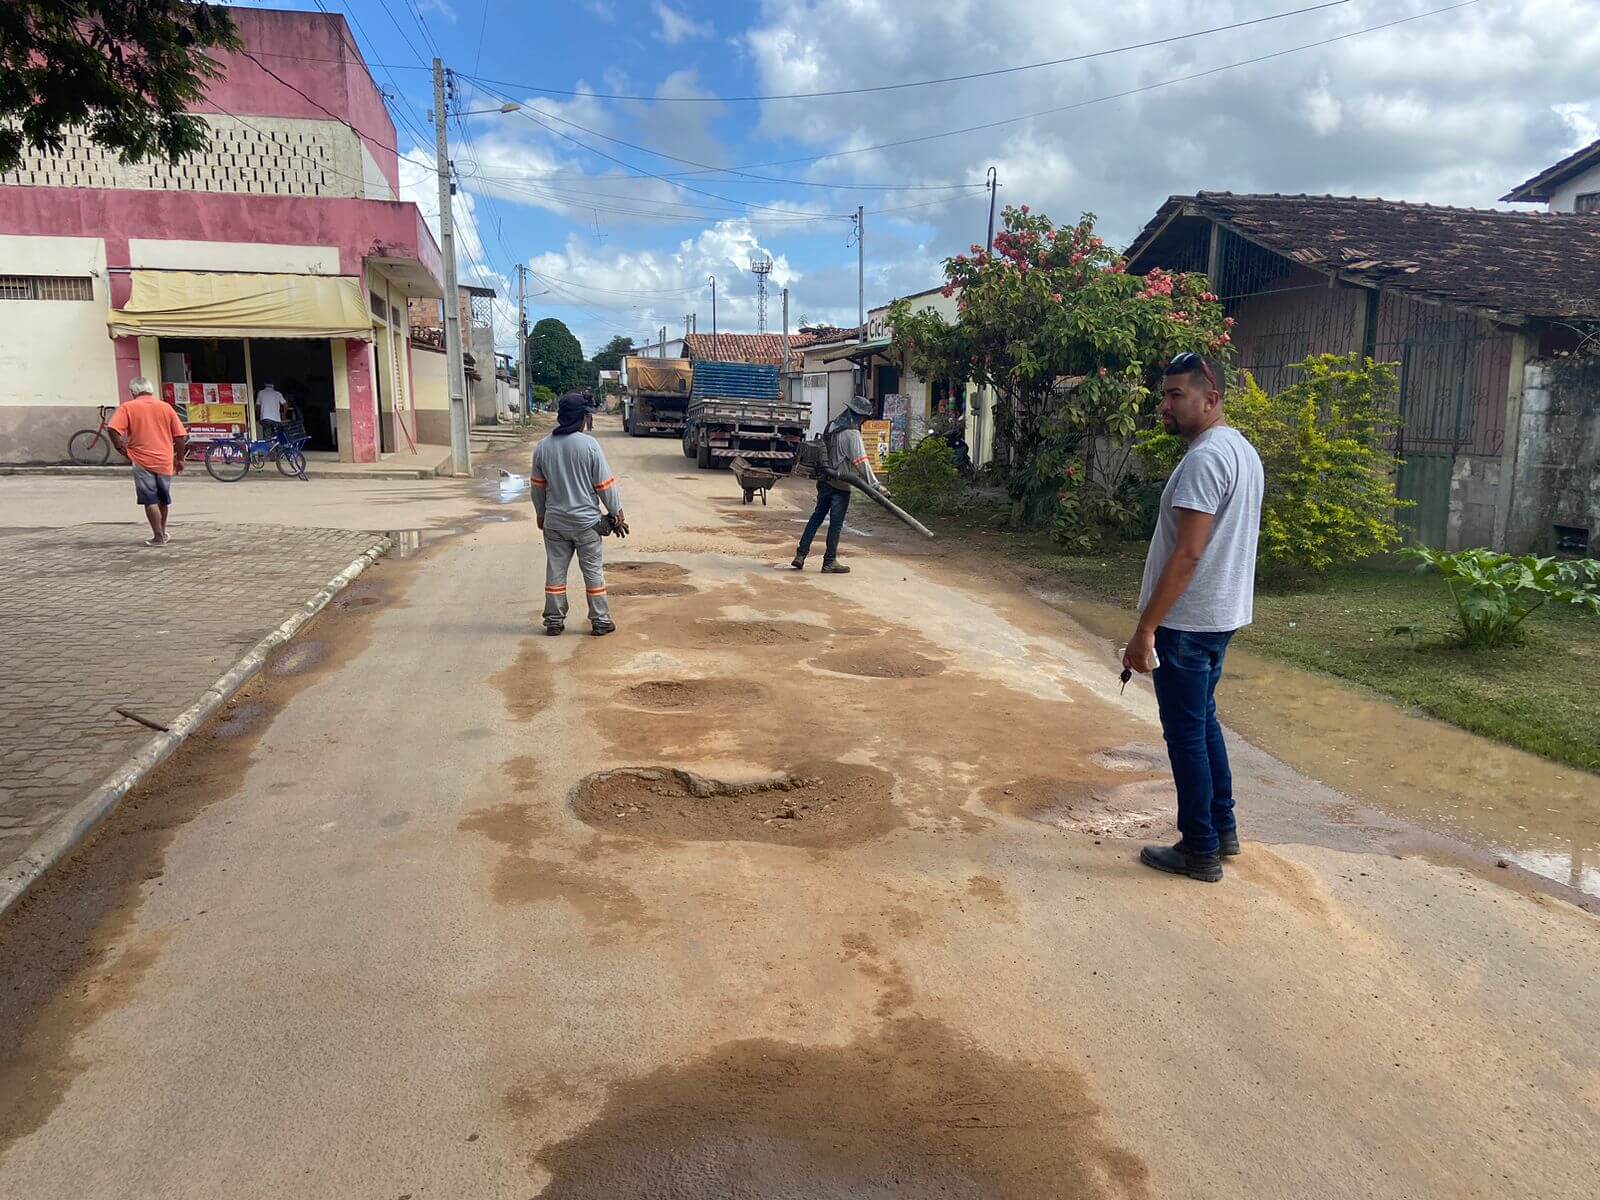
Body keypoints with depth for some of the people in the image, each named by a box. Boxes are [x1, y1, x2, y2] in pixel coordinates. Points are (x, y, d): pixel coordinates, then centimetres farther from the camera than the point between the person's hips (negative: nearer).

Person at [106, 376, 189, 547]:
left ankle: (158, 537, 0)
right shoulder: (165, 407, 6)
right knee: (163, 500, 18)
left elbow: (113, 429, -14)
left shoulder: (128, 407, -1)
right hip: (165, 461, 3)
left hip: (142, 461, -3)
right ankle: (162, 533, 32)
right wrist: (179, 459, 12)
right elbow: (181, 435, 3)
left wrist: (121, 449, 0)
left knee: (150, 500, 1)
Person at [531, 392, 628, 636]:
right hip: (586, 521, -3)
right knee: (593, 571, 7)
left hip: (554, 522, 3)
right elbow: (605, 484, -10)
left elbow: (538, 486, 10)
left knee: (555, 571, 11)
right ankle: (600, 621, 12)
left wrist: (541, 515, 24)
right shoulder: (589, 444, -13)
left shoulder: (542, 447, -1)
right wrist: (616, 514, 2)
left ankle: (554, 621, 17)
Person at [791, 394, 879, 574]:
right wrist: (875, 485, -20)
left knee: (816, 517, 14)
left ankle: (800, 554, 12)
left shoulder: (831, 426, 9)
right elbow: (861, 462, -21)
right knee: (836, 524, 1)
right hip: (840, 486, -8)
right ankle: (829, 562, 8)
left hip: (824, 481, 8)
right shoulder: (852, 434, -16)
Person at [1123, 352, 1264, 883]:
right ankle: (1222, 828, 31)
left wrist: (1145, 630, -23)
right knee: (1203, 720, 20)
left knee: (1186, 732, 1)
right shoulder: (1242, 450, 12)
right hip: (1219, 615, 10)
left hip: (1187, 621, -10)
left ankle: (1200, 850, 12)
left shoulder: (1205, 458, -20)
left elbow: (1187, 554, -25)